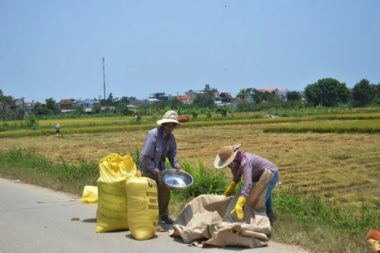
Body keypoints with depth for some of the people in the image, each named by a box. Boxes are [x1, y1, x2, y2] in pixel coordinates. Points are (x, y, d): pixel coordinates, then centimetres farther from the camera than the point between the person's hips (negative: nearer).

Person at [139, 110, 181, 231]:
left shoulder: (170, 137, -4)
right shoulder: (153, 134, -26)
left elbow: (172, 154, 8)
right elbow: (145, 157, -27)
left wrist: (177, 167, -8)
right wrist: (156, 172, -24)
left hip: (160, 167, 8)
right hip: (148, 167, -8)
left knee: (165, 191, 15)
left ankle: (164, 216, 34)